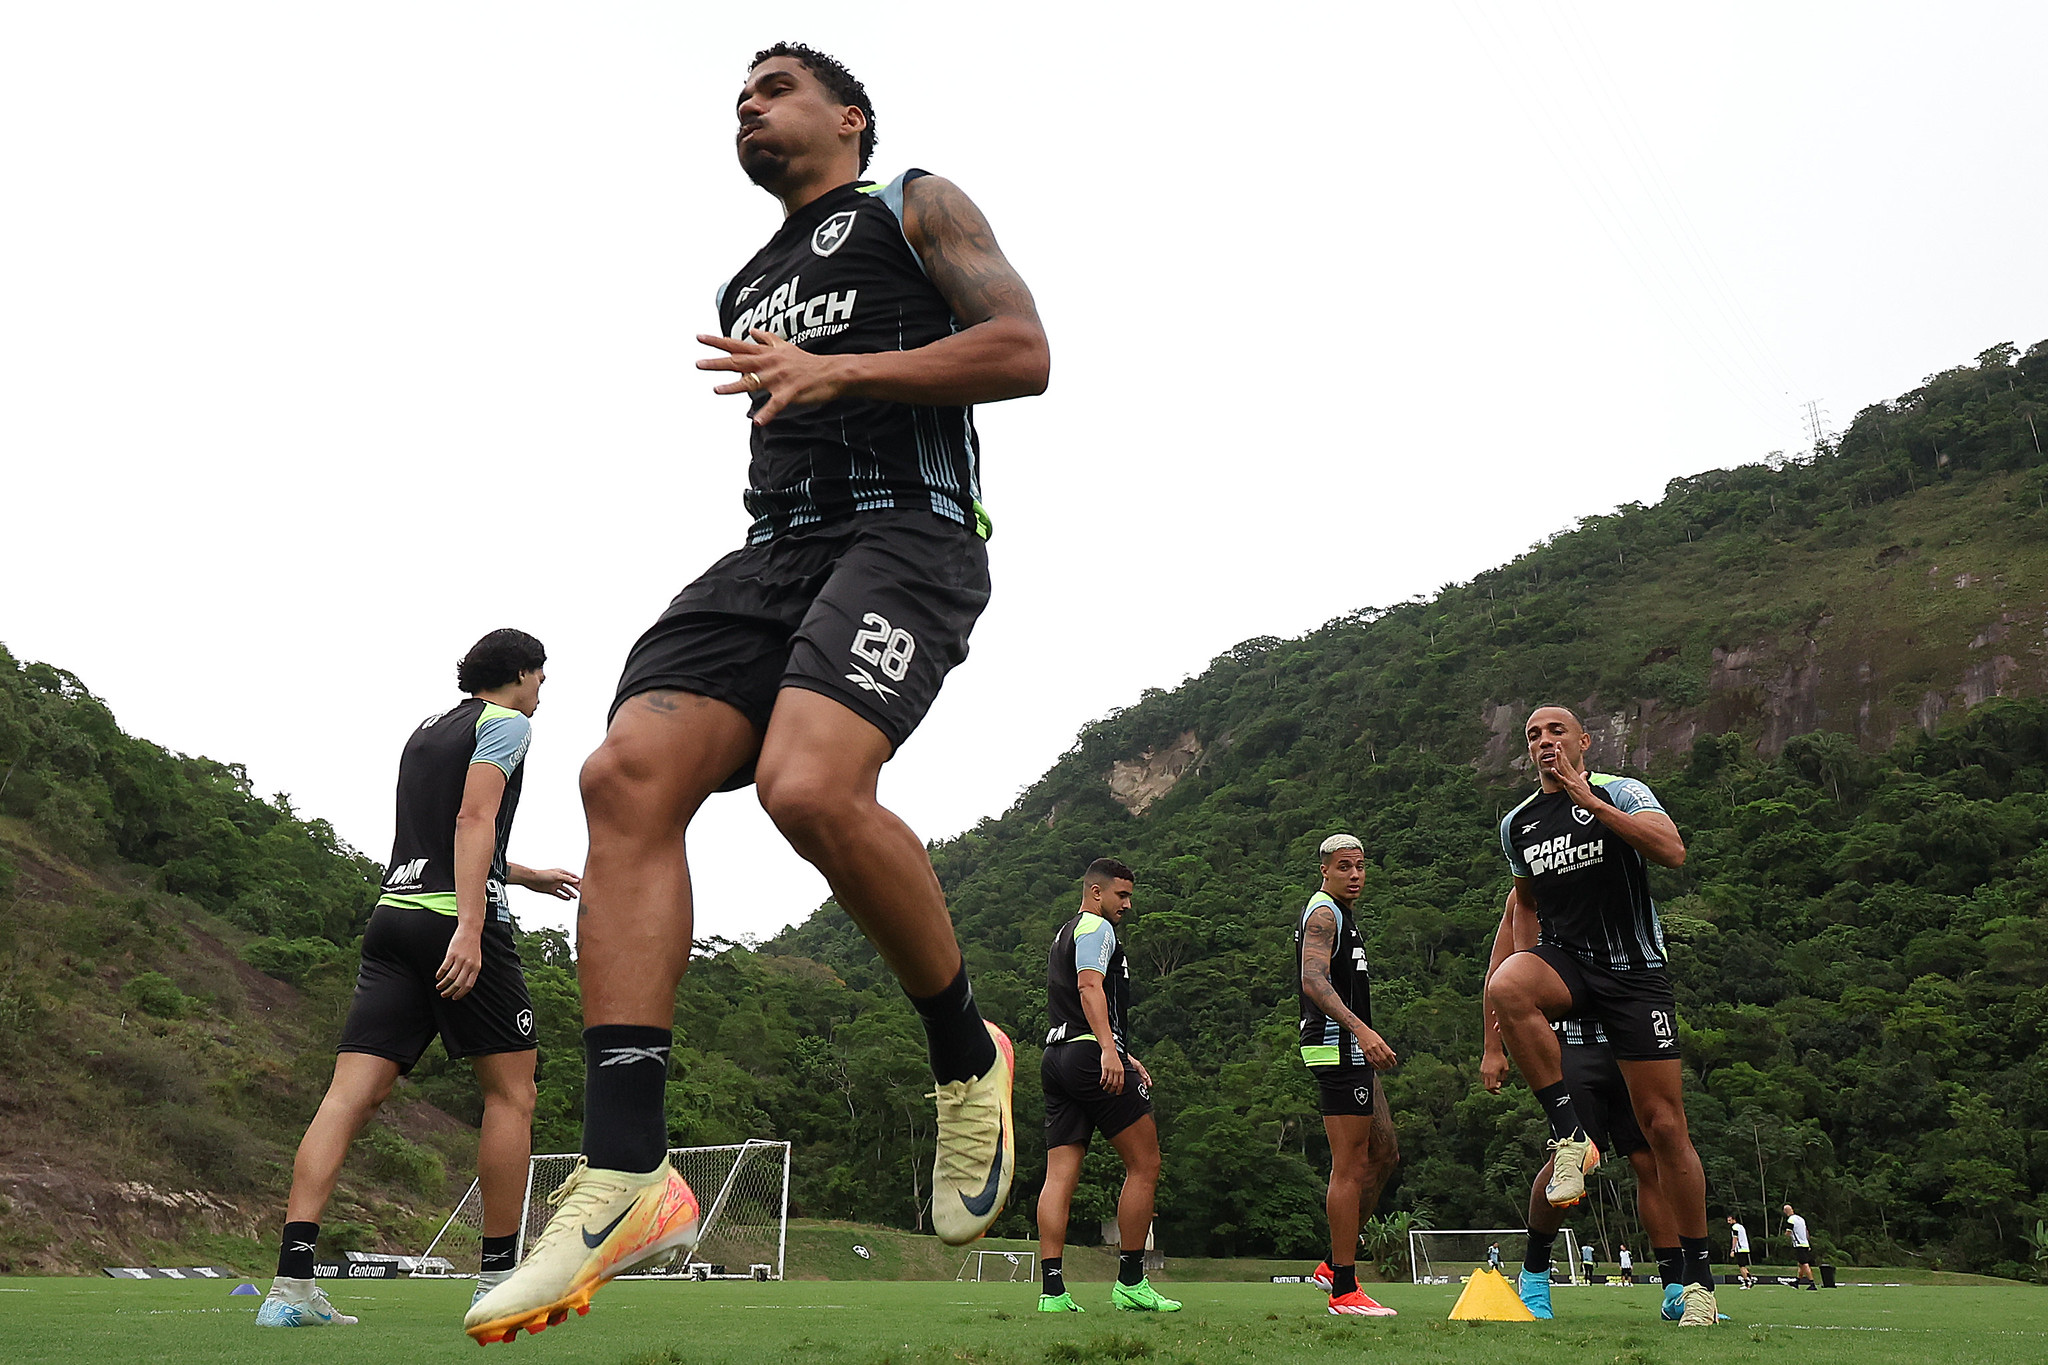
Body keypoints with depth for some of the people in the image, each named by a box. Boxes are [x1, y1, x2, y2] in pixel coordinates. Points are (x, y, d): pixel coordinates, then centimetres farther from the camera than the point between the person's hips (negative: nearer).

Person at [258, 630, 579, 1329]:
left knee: (351, 1094, -2)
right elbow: (474, 820, -13)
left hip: (394, 912, 7)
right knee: (511, 1091, 4)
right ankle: (498, 1281, 5)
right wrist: (470, 928, -22)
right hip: (458, 922, -7)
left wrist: (530, 876, 50)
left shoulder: (426, 731, 26)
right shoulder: (506, 722, 2)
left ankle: (291, 1285, -10)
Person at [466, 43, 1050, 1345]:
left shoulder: (918, 206, 13)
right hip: (774, 545, 7)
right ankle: (627, 1174, -23)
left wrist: (841, 371, -11)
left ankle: (968, 1055, -7)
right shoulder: (747, 287, 33)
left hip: (903, 531, -6)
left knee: (811, 786, -33)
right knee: (628, 776, -20)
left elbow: (1024, 351, -2)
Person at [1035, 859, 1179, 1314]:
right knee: (1144, 1165, -2)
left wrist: (1122, 1057, 38)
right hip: (1091, 1055, -10)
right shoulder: (1096, 928, -1)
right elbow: (1090, 986, -18)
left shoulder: (1064, 934, 29)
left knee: (1060, 1175, 1)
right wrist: (1110, 1050, -28)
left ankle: (1052, 1291, -4)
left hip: (1057, 1055, 10)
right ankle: (1130, 1282, 0)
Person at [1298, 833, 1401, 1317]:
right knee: (1350, 1166, -9)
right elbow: (1313, 978, -27)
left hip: (1352, 1049, 11)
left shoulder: (1340, 914, 21)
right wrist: (1360, 1029, -39)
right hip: (1338, 1047, -11)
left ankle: (1335, 1264, 19)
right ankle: (1344, 1291, -6)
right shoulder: (1323, 914, -11)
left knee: (1384, 1155, 15)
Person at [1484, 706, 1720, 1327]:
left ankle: (1698, 1278, 13)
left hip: (1635, 971, -3)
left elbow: (1672, 850, -21)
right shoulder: (1516, 824, 12)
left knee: (1664, 1127, -3)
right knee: (1506, 986, -35)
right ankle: (1569, 1133, -23)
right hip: (1563, 962, 3)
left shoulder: (1620, 792, -2)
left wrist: (1588, 800, -21)